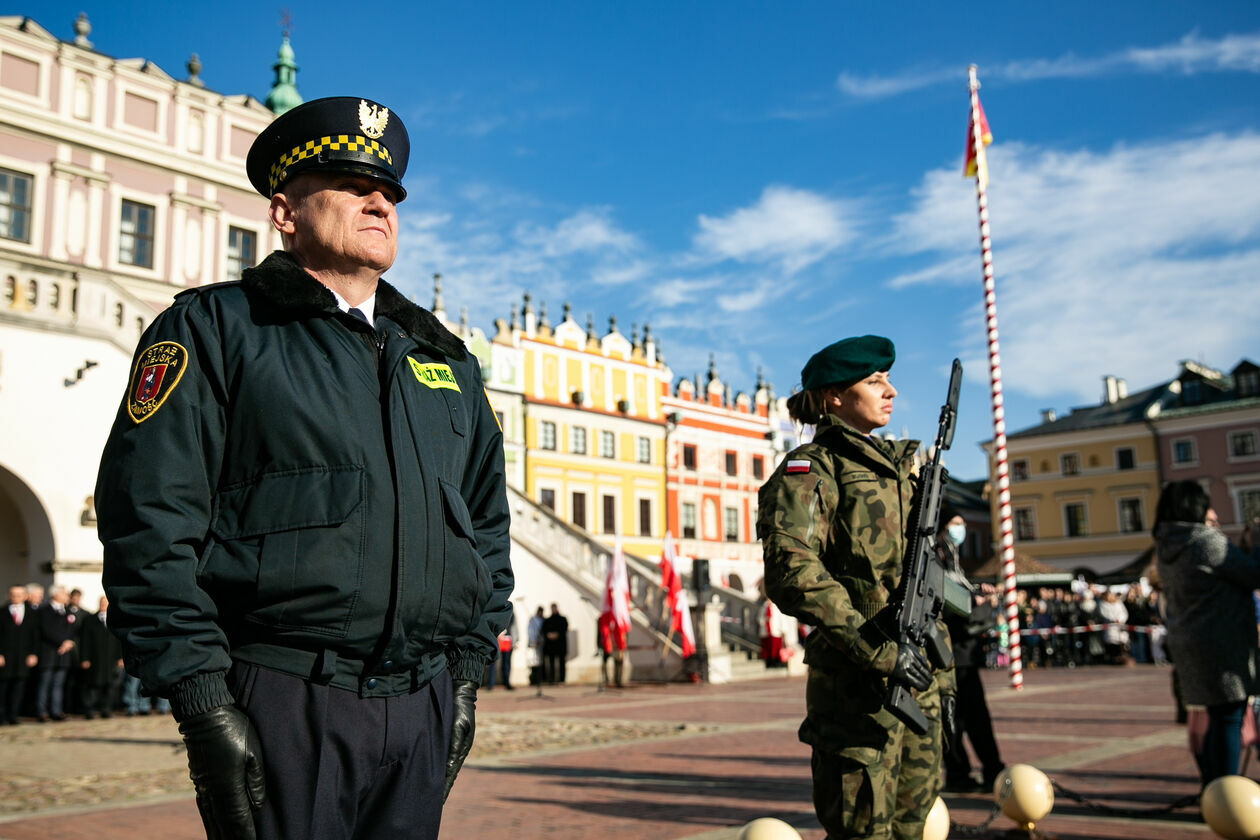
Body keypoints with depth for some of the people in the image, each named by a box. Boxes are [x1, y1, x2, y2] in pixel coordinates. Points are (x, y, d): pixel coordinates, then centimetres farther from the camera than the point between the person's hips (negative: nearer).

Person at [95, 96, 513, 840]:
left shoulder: (445, 358, 17)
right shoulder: (215, 328, 2)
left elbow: (487, 521, 20)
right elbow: (150, 521, -7)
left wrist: (466, 673, 13)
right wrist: (202, 702, -13)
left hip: (423, 709, 5)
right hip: (280, 702, -5)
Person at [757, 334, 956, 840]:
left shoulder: (900, 468, 18)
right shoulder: (811, 467, -6)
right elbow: (792, 573, -21)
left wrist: (942, 677, 18)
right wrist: (877, 651, -23)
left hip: (915, 675, 8)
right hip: (857, 683, -8)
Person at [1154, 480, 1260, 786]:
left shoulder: (1168, 547, 9)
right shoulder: (1208, 542, -18)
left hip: (1187, 643, 9)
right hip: (1221, 646, -9)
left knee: (1219, 719, 18)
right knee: (1228, 720, -3)